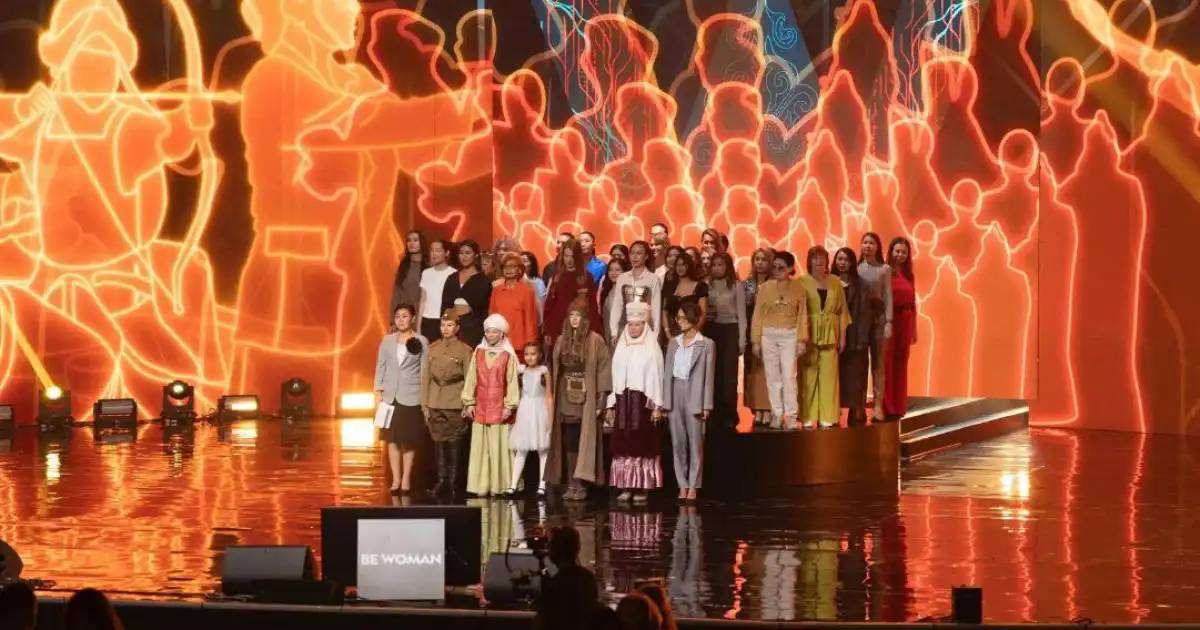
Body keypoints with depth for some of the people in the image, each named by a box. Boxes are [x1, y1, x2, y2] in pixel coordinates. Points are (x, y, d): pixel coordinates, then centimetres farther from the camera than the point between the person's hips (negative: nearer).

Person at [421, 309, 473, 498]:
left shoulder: (465, 350, 1)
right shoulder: (432, 348, 11)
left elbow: (469, 380, -1)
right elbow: (425, 377, 12)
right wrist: (425, 404, 7)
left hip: (455, 404, -3)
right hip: (435, 404, 3)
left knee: (454, 443, -2)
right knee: (438, 441, 3)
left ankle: (453, 482, 4)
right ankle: (441, 480, 8)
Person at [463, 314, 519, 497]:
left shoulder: (508, 355, 0)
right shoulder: (478, 353, 9)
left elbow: (512, 382, -2)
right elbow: (471, 378, 9)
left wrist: (509, 406, -8)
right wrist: (468, 402, 4)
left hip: (500, 408, -3)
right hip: (480, 408, 3)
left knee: (500, 447, -3)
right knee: (480, 447, 2)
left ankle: (498, 485, 2)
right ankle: (481, 486, 5)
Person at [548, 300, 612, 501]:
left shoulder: (595, 341, -4)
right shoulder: (562, 341, 11)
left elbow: (603, 369, -7)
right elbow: (555, 370, 15)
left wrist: (601, 397, -13)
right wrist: (553, 397, 9)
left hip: (586, 398, -4)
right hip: (566, 398, 4)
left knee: (583, 441, -6)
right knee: (568, 442, 3)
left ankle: (581, 483, -3)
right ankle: (571, 484, 7)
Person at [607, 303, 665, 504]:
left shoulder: (652, 348, 0)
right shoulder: (621, 347, 14)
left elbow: (657, 376, -4)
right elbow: (615, 376, 13)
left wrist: (657, 406, -10)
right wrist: (611, 405, 8)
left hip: (643, 401, -4)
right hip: (622, 401, 4)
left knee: (643, 443, -4)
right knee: (623, 444, 0)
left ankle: (643, 487, -1)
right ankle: (626, 487, 3)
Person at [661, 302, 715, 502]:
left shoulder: (706, 344, 0)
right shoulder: (673, 343, 12)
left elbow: (709, 376, -3)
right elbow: (667, 372, 11)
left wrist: (706, 405, -8)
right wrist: (663, 401, 5)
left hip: (694, 395, -4)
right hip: (675, 395, 4)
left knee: (695, 442, -1)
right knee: (678, 442, 5)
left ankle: (693, 486, 3)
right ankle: (682, 485, 10)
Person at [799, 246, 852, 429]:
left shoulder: (835, 283, 10)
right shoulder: (802, 282, 0)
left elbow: (842, 311, 12)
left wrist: (842, 336, 6)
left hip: (830, 335, 3)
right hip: (808, 335, -3)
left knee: (828, 375, 0)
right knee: (809, 375, -3)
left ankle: (827, 417, 5)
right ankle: (807, 417, 1)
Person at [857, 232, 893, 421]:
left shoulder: (884, 269, 4)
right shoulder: (856, 268, 7)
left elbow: (888, 296, 2)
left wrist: (889, 321, -6)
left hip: (878, 315, -1)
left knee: (878, 362, 0)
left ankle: (878, 405, 0)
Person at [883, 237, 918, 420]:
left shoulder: (908, 276, 12)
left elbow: (912, 303, 14)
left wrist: (914, 329, 13)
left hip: (905, 322, 5)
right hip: (888, 321, -5)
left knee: (901, 365, 9)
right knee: (886, 365, -3)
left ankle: (898, 407, 15)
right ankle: (886, 408, 1)